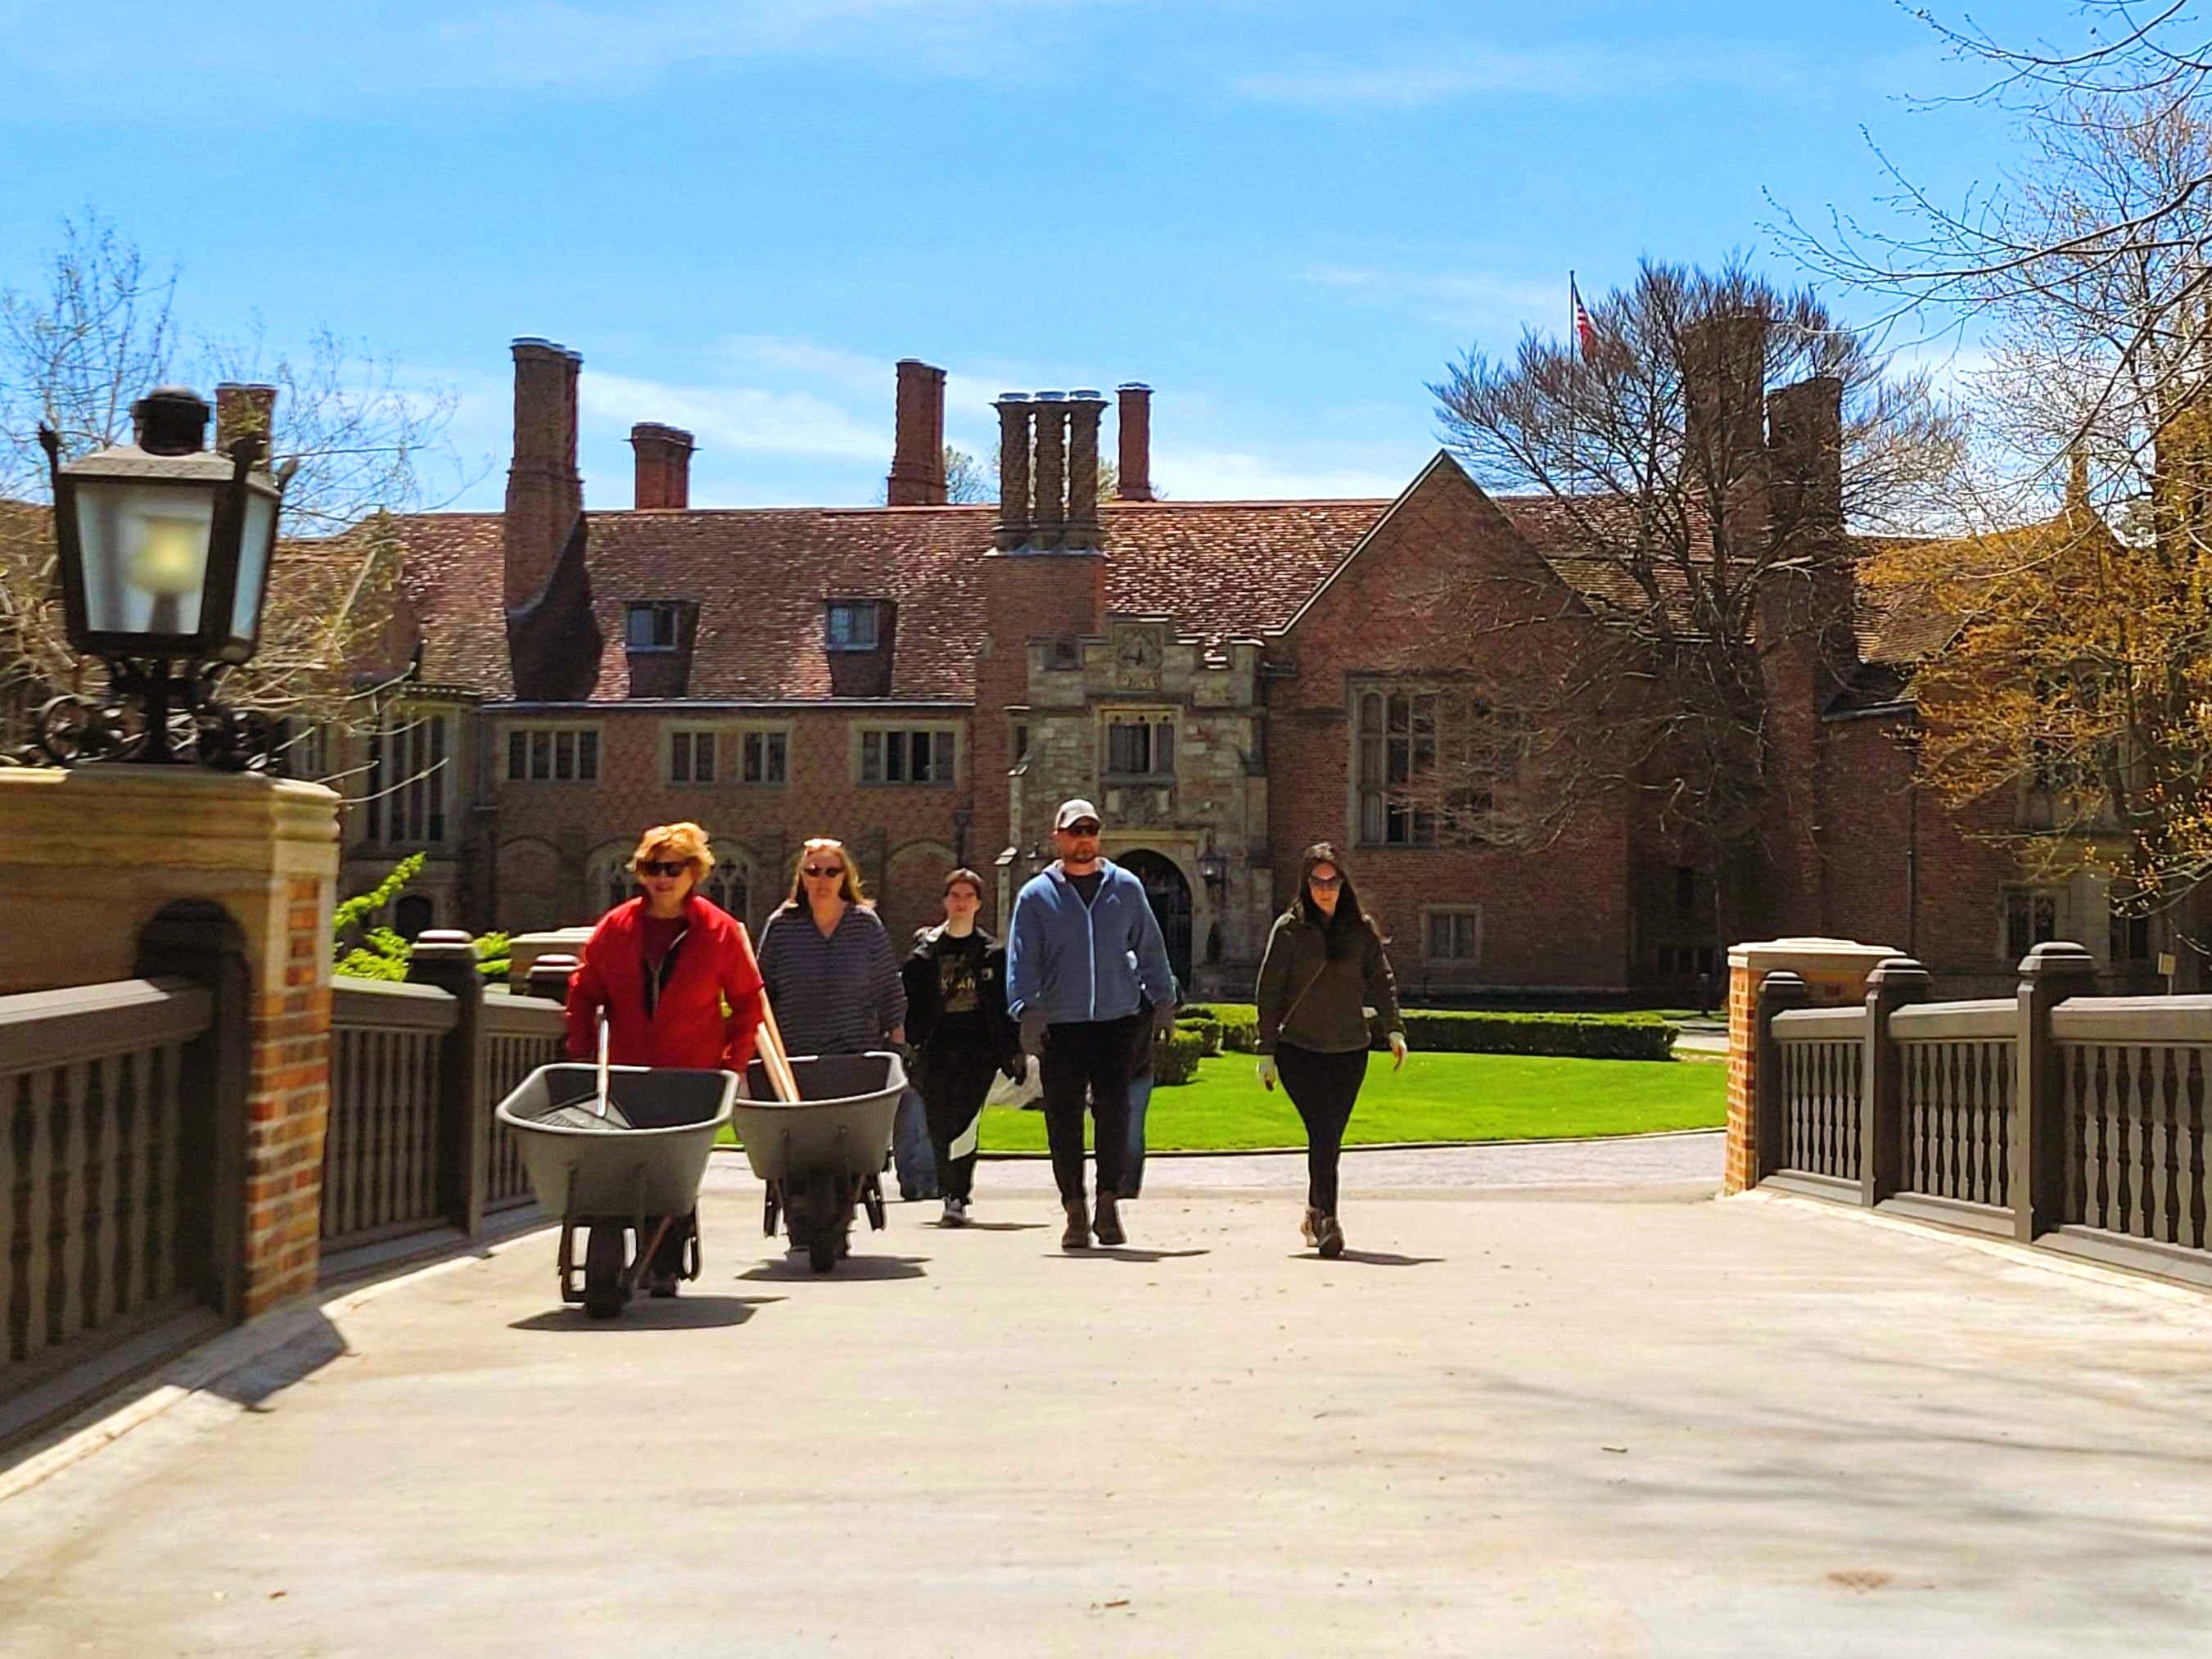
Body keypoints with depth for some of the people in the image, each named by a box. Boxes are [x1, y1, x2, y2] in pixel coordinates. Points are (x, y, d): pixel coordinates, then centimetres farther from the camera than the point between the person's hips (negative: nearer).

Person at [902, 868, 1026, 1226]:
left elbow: (1006, 1007, 10)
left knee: (965, 1121, -14)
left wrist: (1014, 1052, 7)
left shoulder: (993, 952, 8)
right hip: (937, 1046, 1)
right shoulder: (925, 949, 7)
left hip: (978, 1046, -1)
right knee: (939, 1126, 3)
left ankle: (957, 1197, -14)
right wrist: (907, 1044, -1)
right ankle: (950, 1190, 21)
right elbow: (911, 1001, 6)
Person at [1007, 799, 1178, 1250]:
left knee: (1114, 1113, -4)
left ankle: (1108, 1202, 6)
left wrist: (1163, 999, 13)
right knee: (1063, 1120, 1)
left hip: (1117, 1021, 1)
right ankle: (1074, 1207, 10)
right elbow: (1022, 960, 0)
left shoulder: (1126, 888, 10)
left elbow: (1150, 948, 16)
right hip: (1060, 1026, -1)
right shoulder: (1036, 895, 4)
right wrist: (1027, 1010, -12)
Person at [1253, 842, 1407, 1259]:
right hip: (1299, 1049, -3)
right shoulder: (1289, 929, -1)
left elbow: (1381, 979, 9)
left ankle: (1315, 1214, 23)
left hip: (1349, 1051, 3)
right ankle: (1327, 1221, -18)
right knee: (1322, 1131, -16)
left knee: (1330, 1137, 5)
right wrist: (1267, 1050, -2)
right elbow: (1269, 991, 0)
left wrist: (1394, 1028, -4)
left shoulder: (1360, 929, 6)